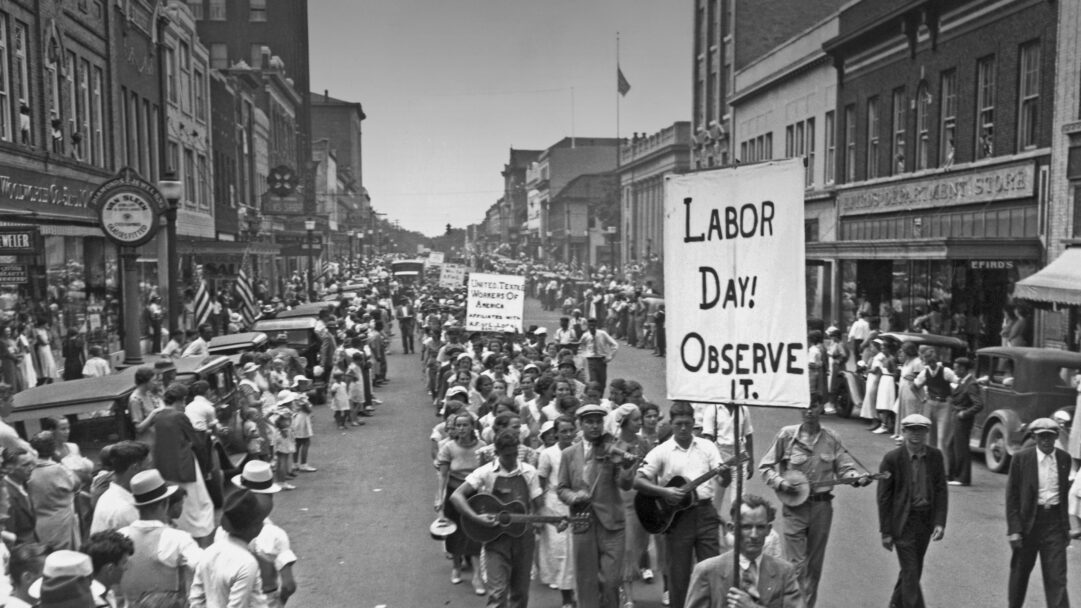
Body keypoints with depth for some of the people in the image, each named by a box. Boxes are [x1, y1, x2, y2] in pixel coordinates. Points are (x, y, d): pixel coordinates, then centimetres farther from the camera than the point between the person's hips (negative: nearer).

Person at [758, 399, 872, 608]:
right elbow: (765, 466, 1)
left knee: (815, 565, 13)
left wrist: (858, 477, -16)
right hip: (794, 506, -3)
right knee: (797, 565, -6)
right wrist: (779, 482, -15)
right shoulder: (786, 434, -3)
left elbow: (844, 468, 4)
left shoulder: (831, 439, 3)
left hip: (822, 506, 3)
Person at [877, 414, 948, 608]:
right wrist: (885, 532, -9)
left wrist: (940, 522, -7)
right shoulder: (892, 458, -12)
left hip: (926, 520, 5)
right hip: (903, 521, -5)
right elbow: (883, 497, -8)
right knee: (911, 572, -6)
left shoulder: (935, 456, 0)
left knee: (913, 569, 18)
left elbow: (941, 490, 3)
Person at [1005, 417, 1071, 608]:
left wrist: (1066, 526, 13)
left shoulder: (1064, 459, 3)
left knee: (1057, 577, -2)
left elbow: (1063, 493, 13)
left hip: (1054, 521, 2)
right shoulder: (1021, 458, -8)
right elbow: (1011, 496, -6)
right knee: (1020, 571, 13)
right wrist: (1013, 529, -11)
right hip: (1028, 521, -2)